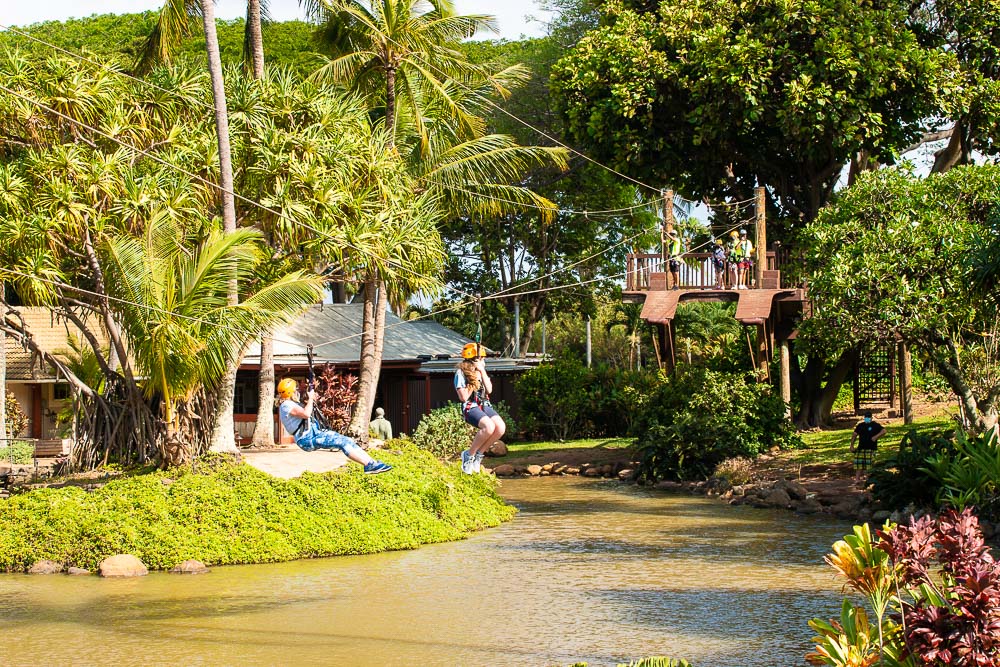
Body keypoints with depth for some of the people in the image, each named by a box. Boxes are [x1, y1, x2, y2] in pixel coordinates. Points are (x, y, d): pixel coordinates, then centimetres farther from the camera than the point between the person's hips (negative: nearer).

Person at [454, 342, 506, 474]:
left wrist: (482, 372, -4)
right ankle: (469, 455, -14)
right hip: (470, 407, -7)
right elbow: (463, 397, -11)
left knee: (501, 427, -21)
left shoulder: (481, 371, 15)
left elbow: (489, 389, 1)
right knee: (489, 426, -33)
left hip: (484, 406, 7)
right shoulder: (461, 373, -5)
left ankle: (479, 454, -4)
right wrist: (474, 382, -8)